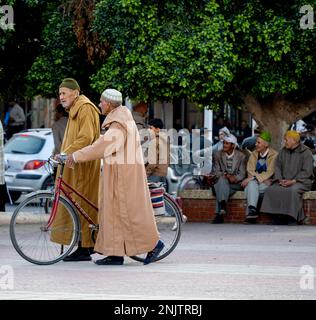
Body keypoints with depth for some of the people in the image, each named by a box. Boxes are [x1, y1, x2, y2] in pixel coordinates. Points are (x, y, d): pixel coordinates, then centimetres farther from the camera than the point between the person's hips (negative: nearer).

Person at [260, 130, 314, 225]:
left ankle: (292, 221, -33)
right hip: (284, 181, 5)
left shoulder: (306, 152, -2)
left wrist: (293, 181, -18)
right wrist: (280, 179, -7)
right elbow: (278, 167, 12)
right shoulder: (283, 151, 15)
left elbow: (306, 171, -9)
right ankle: (278, 221, -24)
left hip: (301, 181, -5)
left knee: (292, 191, -39)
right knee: (271, 190, -24)